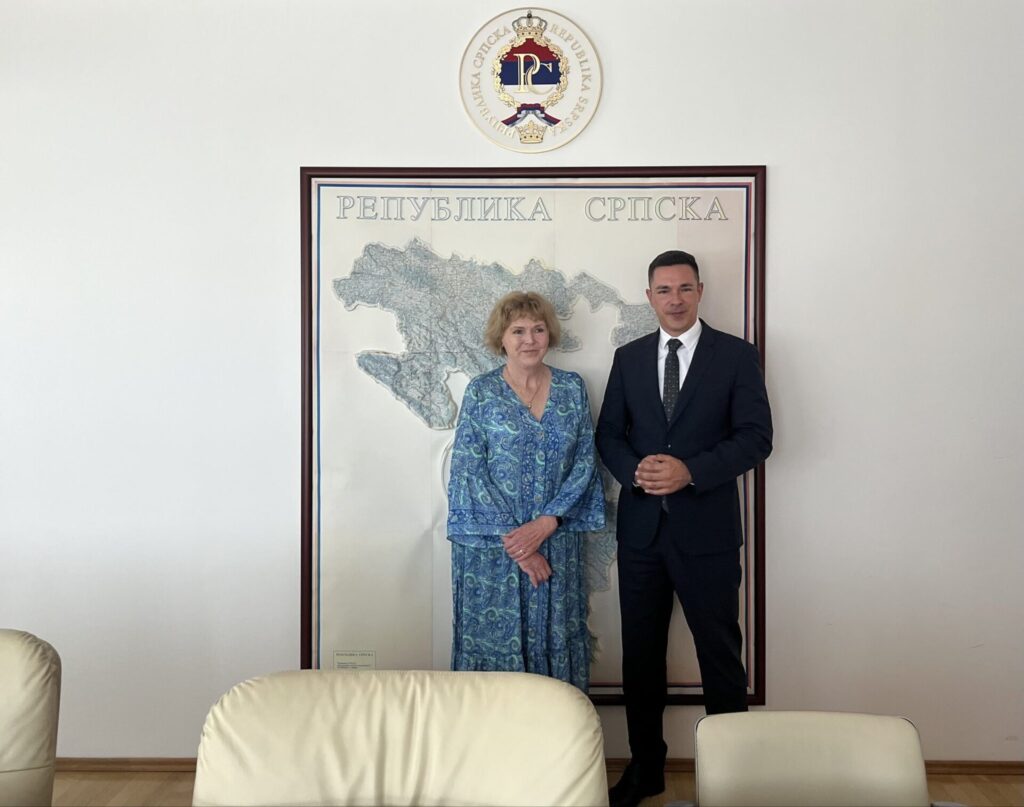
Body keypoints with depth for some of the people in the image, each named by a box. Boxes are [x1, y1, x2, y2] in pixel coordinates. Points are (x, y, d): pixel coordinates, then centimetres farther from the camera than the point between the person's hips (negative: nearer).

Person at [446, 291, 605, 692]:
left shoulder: (572, 388, 6)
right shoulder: (481, 392, -1)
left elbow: (585, 462, 2)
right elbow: (469, 471, -7)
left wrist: (545, 524, -12)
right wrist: (516, 542, -13)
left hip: (556, 542, 2)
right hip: (490, 545, -2)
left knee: (555, 641, 7)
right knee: (492, 641, 2)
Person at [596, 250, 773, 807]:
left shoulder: (736, 355, -2)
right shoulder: (629, 357, 9)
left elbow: (756, 437, -8)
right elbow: (608, 432, 9)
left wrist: (689, 471, -20)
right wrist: (635, 471, -12)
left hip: (706, 529, -3)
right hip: (640, 527, 4)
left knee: (719, 653, 6)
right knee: (640, 654, 13)